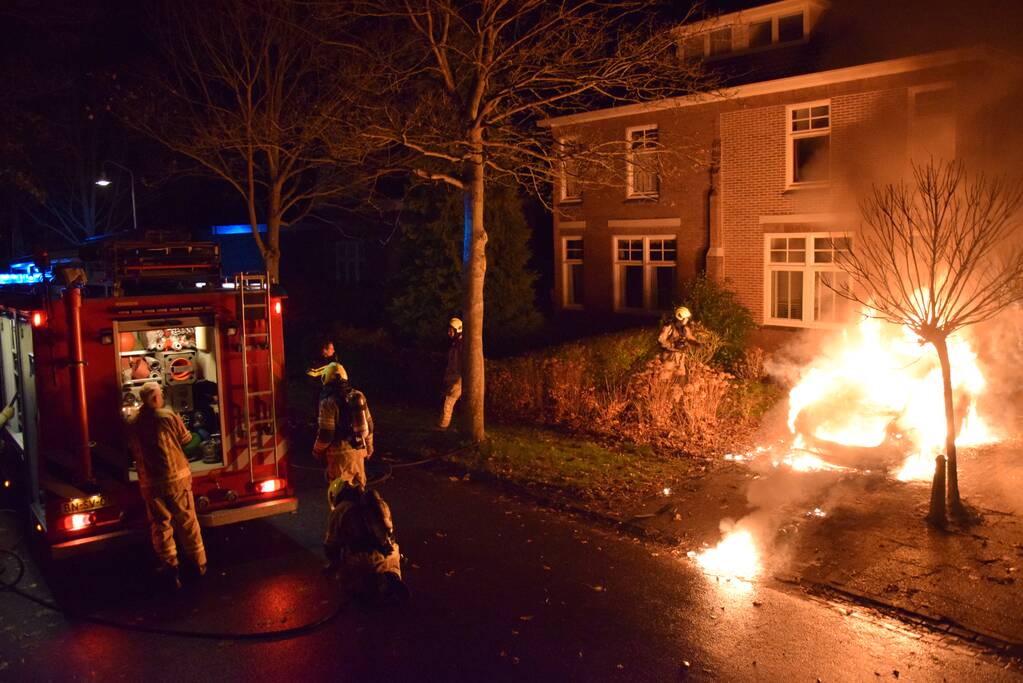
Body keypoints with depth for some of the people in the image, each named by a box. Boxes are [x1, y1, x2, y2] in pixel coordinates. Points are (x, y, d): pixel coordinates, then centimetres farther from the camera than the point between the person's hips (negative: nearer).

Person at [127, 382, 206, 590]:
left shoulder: (134, 424, -3)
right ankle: (198, 562, 21)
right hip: (177, 476, -1)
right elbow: (186, 439, 0)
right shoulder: (169, 416, -11)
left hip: (150, 482, 1)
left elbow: (134, 450, 8)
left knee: (160, 524, 9)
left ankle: (170, 568, 12)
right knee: (187, 521, 11)